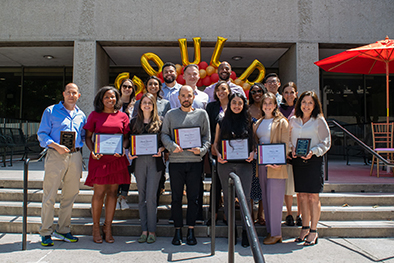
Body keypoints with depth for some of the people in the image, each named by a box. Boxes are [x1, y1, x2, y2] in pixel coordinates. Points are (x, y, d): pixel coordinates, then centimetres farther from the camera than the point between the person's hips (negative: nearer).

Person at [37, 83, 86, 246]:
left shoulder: (81, 115, 15)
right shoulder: (51, 111, 5)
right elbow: (42, 134, 0)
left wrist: (78, 146, 0)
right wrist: (56, 146, -15)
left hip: (75, 156, 4)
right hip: (56, 155, -4)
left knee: (70, 194, 8)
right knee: (49, 195, -2)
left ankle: (63, 230, 21)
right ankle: (45, 232, 11)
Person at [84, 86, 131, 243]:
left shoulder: (122, 116, 10)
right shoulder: (95, 115, 7)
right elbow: (88, 137, 8)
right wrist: (92, 151, -10)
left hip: (117, 158, 2)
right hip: (99, 158, -1)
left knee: (112, 192, 5)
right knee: (99, 192, -1)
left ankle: (108, 228, 16)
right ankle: (96, 228, 15)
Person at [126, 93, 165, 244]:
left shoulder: (160, 121, 5)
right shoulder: (134, 122, 12)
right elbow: (129, 141, 14)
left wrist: (160, 150, -13)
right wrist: (129, 153, -3)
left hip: (154, 161, -3)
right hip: (139, 161, 3)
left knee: (151, 196, -6)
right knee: (141, 197, 7)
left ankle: (152, 231, 7)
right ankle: (144, 230, 17)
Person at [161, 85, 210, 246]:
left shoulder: (201, 114, 9)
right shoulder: (170, 114, 10)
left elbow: (207, 137, 8)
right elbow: (164, 134, 5)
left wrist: (202, 150, -10)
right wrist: (172, 146, -13)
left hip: (195, 161, 0)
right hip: (176, 161, 0)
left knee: (193, 197, 4)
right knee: (176, 197, 5)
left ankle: (191, 231, 16)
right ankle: (178, 230, 17)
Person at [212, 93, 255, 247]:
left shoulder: (248, 122, 8)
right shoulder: (222, 122, 9)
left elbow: (253, 142, 11)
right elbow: (216, 143, 11)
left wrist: (253, 153, -8)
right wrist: (218, 155, -7)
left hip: (244, 163, -1)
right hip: (225, 164, 1)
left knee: (245, 197, -4)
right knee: (228, 196, 9)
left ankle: (246, 230, 7)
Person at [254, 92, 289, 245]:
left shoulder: (281, 122, -2)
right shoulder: (258, 123, 16)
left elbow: (285, 145, -8)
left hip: (275, 165, -6)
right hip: (261, 164, 6)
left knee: (274, 198, -4)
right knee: (265, 198, 10)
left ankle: (276, 233, 7)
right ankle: (270, 231, 20)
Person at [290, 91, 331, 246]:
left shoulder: (319, 121, 1)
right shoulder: (293, 120, 11)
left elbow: (326, 143, 0)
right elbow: (289, 140, 17)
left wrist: (313, 152, -15)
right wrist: (292, 149, -3)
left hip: (314, 161, -3)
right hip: (297, 161, 3)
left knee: (313, 196, -1)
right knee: (302, 196, 7)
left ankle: (313, 231, 10)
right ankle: (305, 228, 19)